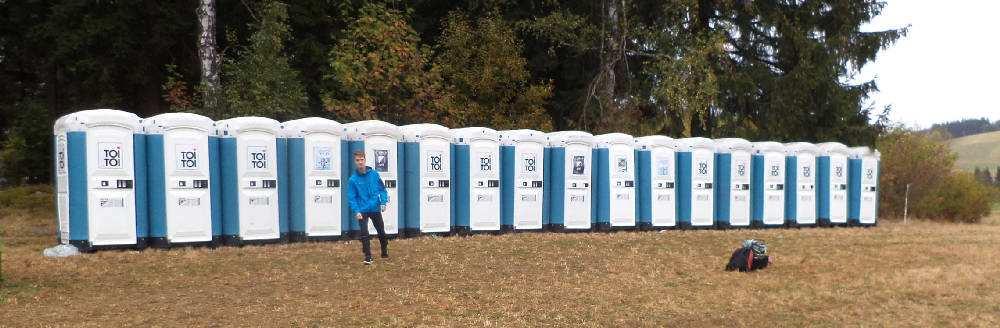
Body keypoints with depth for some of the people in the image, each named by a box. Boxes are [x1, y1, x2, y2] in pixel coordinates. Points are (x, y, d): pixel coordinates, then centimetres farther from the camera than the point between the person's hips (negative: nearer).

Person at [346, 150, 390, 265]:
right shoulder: (353, 179, -8)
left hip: (375, 209, 2)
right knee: (364, 234, -9)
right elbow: (351, 198, -7)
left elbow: (382, 189, 4)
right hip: (362, 211, -2)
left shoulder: (374, 174, -3)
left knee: (381, 232, 15)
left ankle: (385, 251, 35)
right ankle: (368, 256, 2)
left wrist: (383, 202, -7)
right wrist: (356, 211, -17)